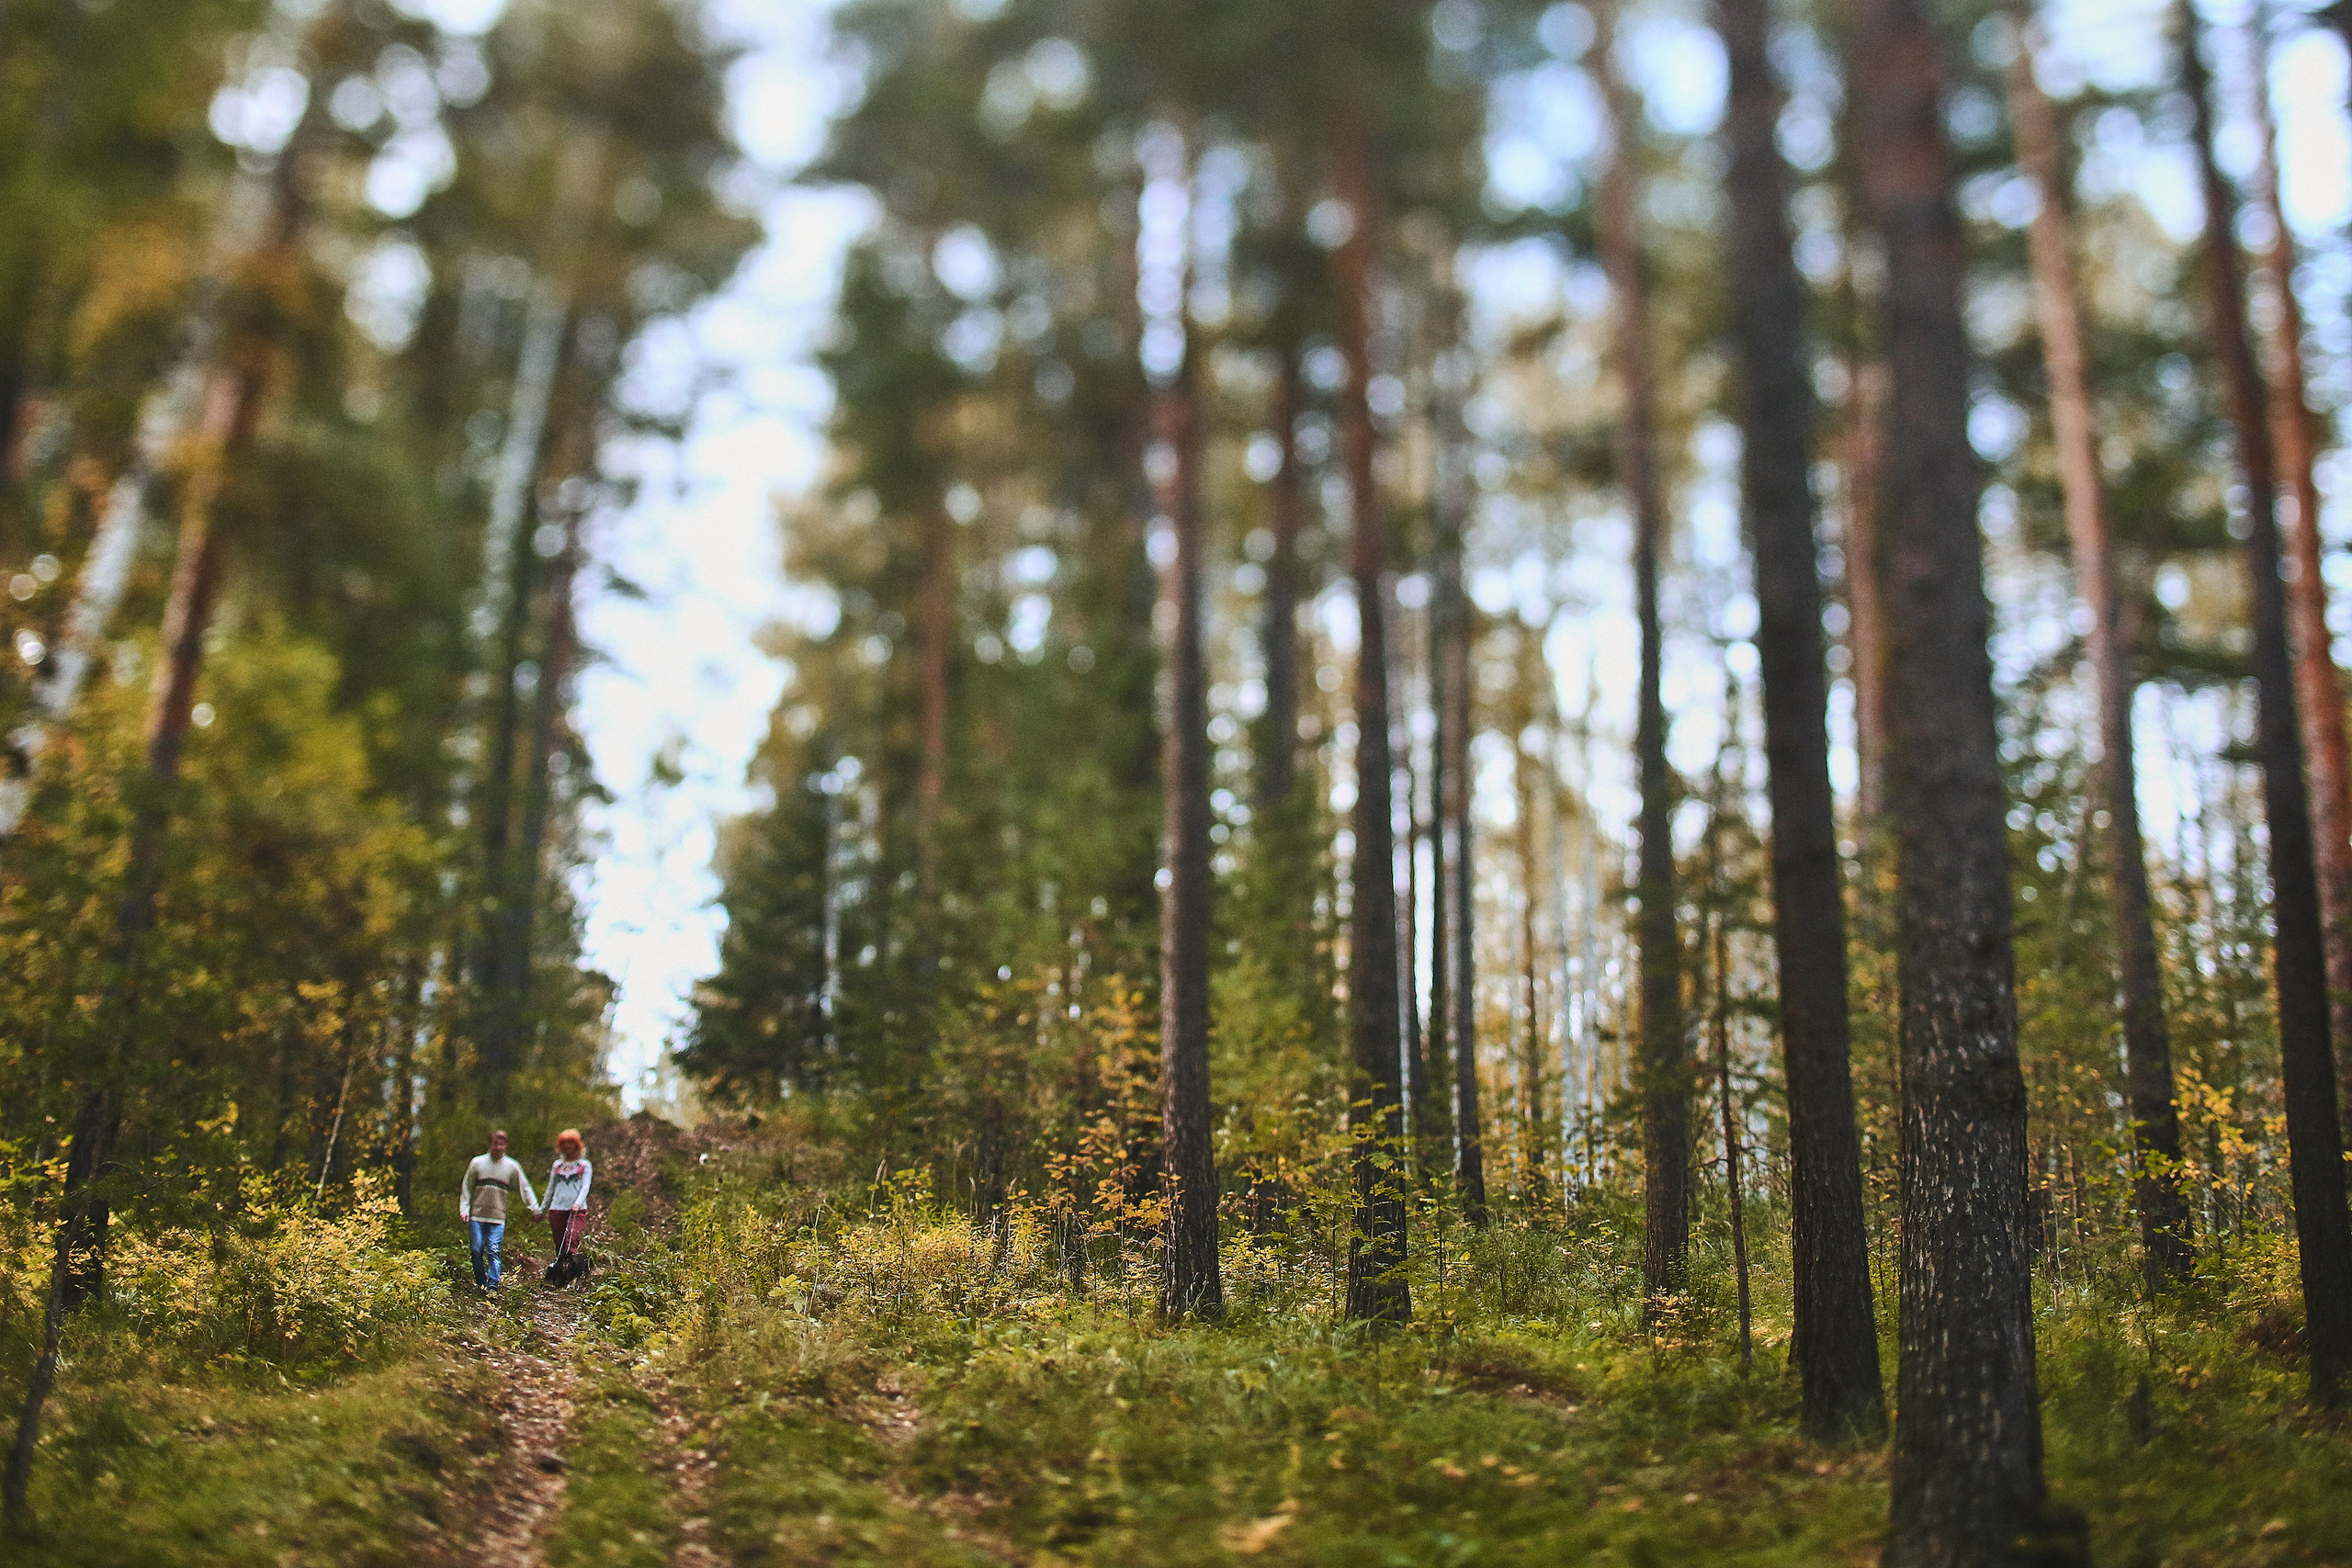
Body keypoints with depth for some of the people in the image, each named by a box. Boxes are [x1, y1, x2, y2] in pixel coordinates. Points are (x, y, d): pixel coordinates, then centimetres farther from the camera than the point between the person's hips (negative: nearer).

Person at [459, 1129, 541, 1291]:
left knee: (493, 1252, -10)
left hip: (498, 1218, -1)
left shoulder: (512, 1167, 7)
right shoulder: (477, 1163, 6)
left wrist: (534, 1208, 0)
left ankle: (493, 1285, -10)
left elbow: (524, 1188, 9)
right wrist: (464, 1209, -1)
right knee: (477, 1250, -2)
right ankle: (481, 1283, 13)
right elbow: (466, 1188, 9)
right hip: (476, 1216, 1)